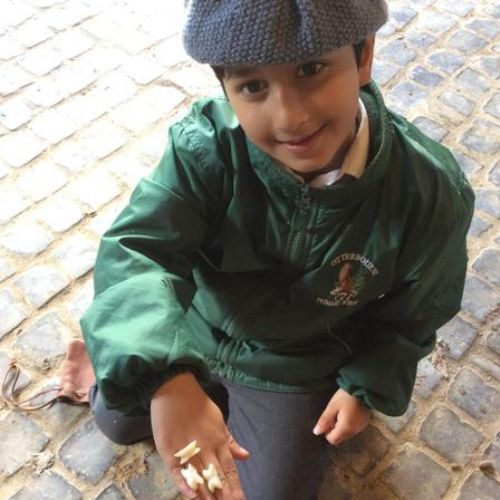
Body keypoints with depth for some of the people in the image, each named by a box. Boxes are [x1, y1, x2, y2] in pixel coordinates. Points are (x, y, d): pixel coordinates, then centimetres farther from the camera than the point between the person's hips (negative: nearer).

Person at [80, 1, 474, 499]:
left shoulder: (432, 194, -29)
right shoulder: (204, 145, -32)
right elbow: (136, 251, -40)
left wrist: (367, 386, -4)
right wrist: (166, 379, -57)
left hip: (297, 368, -1)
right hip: (191, 334, 2)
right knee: (117, 419, 18)